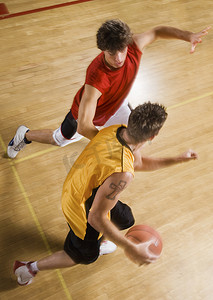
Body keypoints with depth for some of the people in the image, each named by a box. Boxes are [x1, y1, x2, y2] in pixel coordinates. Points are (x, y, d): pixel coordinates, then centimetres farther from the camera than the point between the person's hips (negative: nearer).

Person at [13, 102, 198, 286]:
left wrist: (177, 160, 5)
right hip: (83, 209, -7)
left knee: (126, 220, 27)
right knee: (85, 256, 23)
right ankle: (29, 268, 40)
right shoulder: (122, 173, -42)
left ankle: (97, 241, 58)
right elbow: (96, 217, -33)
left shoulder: (116, 130, -16)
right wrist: (130, 248, -27)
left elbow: (138, 163, 5)